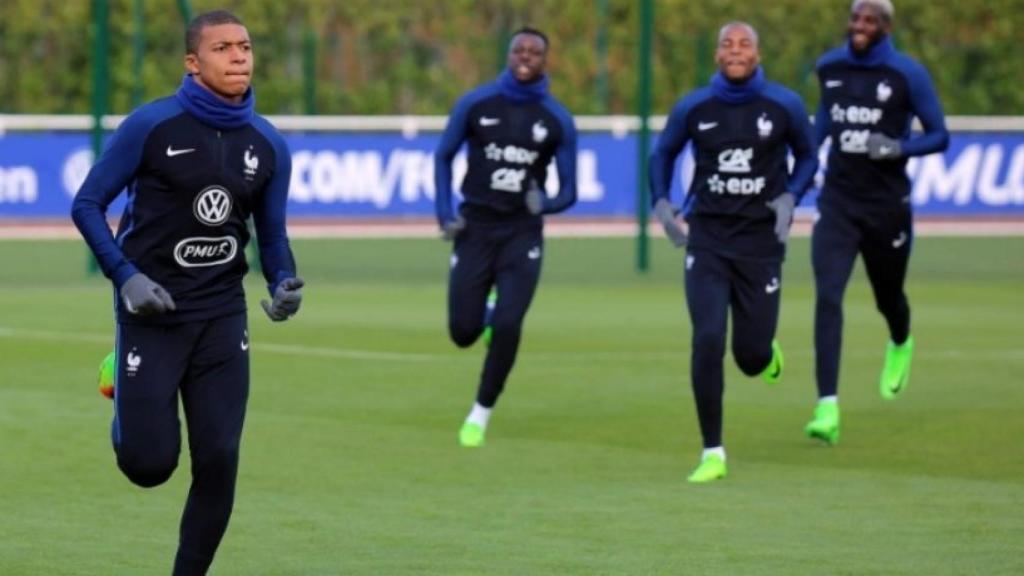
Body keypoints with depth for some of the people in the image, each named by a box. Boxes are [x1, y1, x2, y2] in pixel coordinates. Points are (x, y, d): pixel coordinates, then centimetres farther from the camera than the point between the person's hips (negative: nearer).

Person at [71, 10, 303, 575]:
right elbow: (88, 205, -4)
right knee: (149, 462, -5)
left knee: (219, 461, -5)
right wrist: (125, 277, -16)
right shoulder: (151, 126, -9)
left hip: (222, 316, 3)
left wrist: (285, 285, -9)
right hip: (151, 311, -3)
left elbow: (272, 235, 12)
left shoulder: (268, 146, 4)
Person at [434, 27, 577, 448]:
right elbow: (444, 156, 9)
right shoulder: (475, 104, -2)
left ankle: (481, 415, 4)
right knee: (462, 332, -2)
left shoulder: (557, 120, -1)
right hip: (476, 227, 1)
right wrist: (444, 215, -2)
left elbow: (568, 192, 2)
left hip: (523, 234, -1)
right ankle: (485, 314, 36)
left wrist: (544, 205, -21)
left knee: (507, 327, -14)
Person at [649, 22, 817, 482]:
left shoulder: (784, 106, -3)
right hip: (706, 239, 0)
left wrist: (790, 197, -5)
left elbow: (807, 157, 12)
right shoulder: (693, 108, 0)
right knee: (708, 340, -15)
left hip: (761, 241, 0)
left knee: (751, 356, 0)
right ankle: (712, 454, -6)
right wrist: (661, 203, 2)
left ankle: (767, 352, 42)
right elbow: (663, 154, 16)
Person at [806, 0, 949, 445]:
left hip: (887, 205, -2)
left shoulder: (907, 75, -9)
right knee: (827, 297, -16)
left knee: (888, 296, 17)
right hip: (838, 202, 2)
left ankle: (900, 345, 56)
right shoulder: (829, 67, 3)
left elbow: (938, 137, -5)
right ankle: (828, 407, -20)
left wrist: (897, 148, -22)